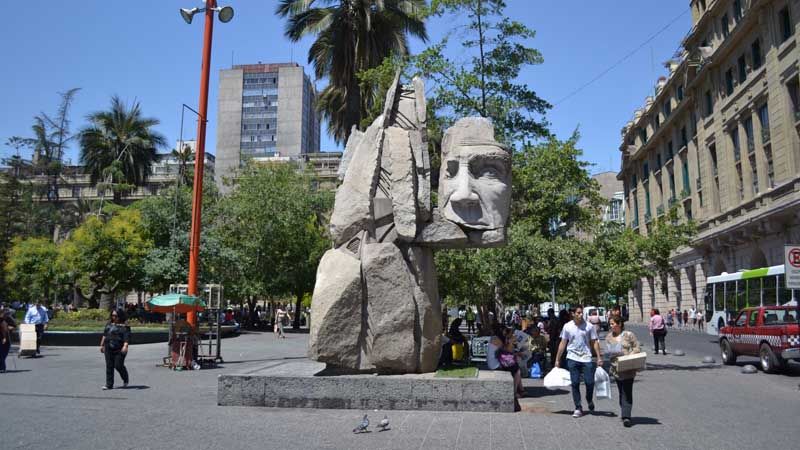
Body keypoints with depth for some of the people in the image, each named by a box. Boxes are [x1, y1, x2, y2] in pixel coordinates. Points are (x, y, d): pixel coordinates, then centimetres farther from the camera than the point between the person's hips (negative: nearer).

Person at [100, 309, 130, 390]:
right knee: (109, 366, 4)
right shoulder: (109, 325, 15)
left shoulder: (124, 326, -5)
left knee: (118, 365, -6)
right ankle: (109, 384, 9)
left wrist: (125, 346, -28)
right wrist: (102, 345, 20)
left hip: (119, 350, -6)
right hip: (108, 349, 6)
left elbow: (127, 337, -15)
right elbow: (104, 335, 23)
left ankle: (126, 379, 21)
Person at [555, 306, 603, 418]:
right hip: (572, 358, 1)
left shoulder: (589, 326, -2)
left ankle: (589, 400, 29)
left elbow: (594, 342, 3)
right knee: (575, 383, 2)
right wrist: (557, 359, 7)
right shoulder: (567, 326, 0)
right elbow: (563, 343, 6)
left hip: (586, 358, 0)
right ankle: (578, 408, 12)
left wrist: (599, 357, -4)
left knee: (590, 382, -2)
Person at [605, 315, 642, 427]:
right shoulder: (609, 337, 10)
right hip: (616, 369, 4)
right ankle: (624, 414, 22)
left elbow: (636, 347, -1)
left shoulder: (628, 335, -2)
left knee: (627, 392, -8)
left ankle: (626, 416, -11)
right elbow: (607, 351, 12)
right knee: (621, 392, 11)